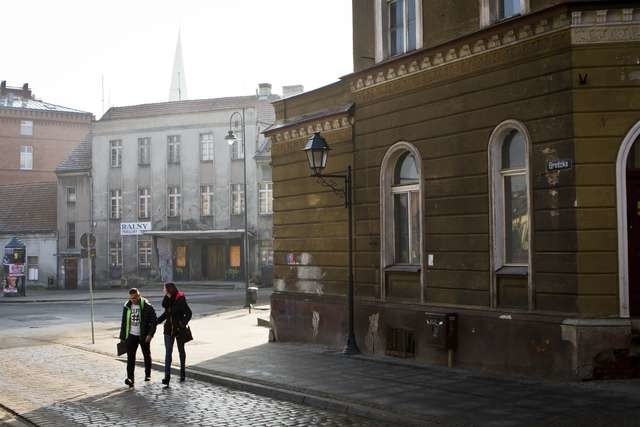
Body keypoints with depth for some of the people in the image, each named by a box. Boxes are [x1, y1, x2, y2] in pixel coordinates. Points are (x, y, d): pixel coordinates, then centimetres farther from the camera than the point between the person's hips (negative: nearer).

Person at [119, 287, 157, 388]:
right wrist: (122, 337, 10)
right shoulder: (127, 307, 4)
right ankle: (130, 378, -13)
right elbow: (124, 322, 12)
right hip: (131, 335, 3)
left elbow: (154, 321, -9)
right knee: (130, 357, -8)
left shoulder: (147, 307, -11)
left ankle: (148, 375, 31)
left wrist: (150, 334, -16)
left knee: (147, 355, 12)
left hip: (144, 336, -3)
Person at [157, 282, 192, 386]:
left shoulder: (180, 300, -16)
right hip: (169, 329, 5)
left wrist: (183, 324, -20)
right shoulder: (168, 300, 2)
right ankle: (167, 376, -8)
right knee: (168, 352, -4)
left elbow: (188, 313, -13)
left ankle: (182, 373, 29)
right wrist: (156, 321, 12)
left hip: (179, 330, -5)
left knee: (181, 351, 13)